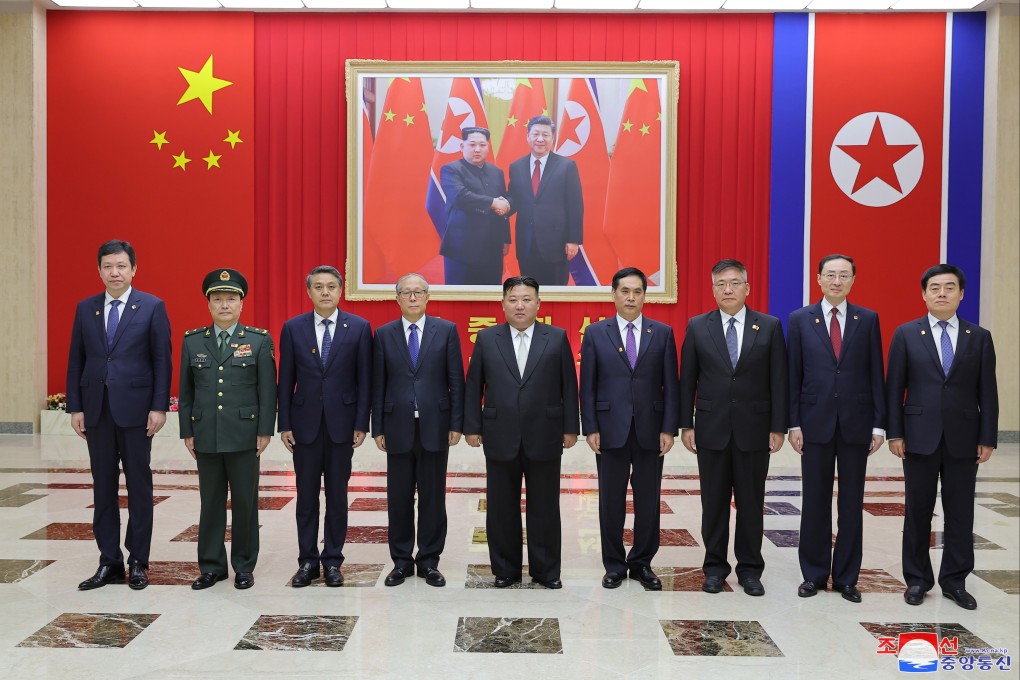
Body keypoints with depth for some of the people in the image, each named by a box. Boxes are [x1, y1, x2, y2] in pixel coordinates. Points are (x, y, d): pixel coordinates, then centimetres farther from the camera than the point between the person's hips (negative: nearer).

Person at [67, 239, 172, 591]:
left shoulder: (153, 307, -1)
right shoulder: (85, 308, 9)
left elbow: (162, 361, -4)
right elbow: (76, 360, 9)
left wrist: (159, 407, -10)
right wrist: (75, 407, 3)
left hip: (135, 408, -3)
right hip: (96, 410, 4)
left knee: (139, 486, 5)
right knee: (103, 487, 9)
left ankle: (138, 562, 15)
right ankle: (109, 562, 18)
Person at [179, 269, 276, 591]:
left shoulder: (260, 340, 0)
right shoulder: (192, 341, 7)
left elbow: (268, 390, -2)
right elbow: (186, 391, 9)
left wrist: (265, 431, -6)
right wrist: (187, 432, 5)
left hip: (244, 437, -2)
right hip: (206, 437, 2)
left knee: (245, 502, 5)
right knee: (210, 502, 10)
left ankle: (244, 567, 18)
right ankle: (211, 566, 21)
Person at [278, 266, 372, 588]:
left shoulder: (359, 327, -1)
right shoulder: (293, 328, 2)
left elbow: (365, 380, -1)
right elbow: (286, 380, 3)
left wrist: (361, 424, -5)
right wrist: (284, 424, -1)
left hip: (341, 423, -1)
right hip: (305, 423, 1)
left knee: (337, 495, 7)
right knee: (306, 496, 8)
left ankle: (332, 561, 19)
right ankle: (307, 561, 20)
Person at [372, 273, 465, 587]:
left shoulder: (446, 330, 2)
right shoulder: (384, 334, 5)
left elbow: (456, 381, 1)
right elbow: (378, 385, 5)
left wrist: (456, 424, -4)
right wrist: (378, 428, 1)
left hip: (434, 426, -1)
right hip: (398, 426, 1)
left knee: (433, 497, 6)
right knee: (398, 498, 8)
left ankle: (429, 561, 19)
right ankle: (401, 561, 21)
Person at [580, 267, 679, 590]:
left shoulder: (663, 333, 4)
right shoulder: (595, 333, 2)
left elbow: (671, 385, 2)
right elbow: (588, 386, 1)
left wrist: (669, 428, -4)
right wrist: (590, 428, -5)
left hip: (650, 430, 1)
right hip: (611, 430, 0)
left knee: (648, 500, 8)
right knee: (611, 500, 7)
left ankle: (642, 563, 23)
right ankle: (614, 564, 21)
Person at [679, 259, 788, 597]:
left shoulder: (770, 326, 1)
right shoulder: (697, 327, 2)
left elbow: (778, 381, 0)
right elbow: (687, 380, 3)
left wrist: (778, 427, -4)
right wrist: (685, 424, -1)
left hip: (754, 429, 0)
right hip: (711, 429, 0)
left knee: (751, 502, 8)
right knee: (714, 502, 8)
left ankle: (749, 568, 22)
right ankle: (715, 566, 21)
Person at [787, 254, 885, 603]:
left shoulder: (868, 319, 3)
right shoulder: (799, 319, 1)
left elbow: (876, 374, 3)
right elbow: (793, 375, 1)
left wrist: (878, 424, -1)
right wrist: (793, 423, -4)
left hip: (855, 423, 1)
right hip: (815, 422, 0)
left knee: (851, 502, 7)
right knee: (815, 501, 7)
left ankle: (846, 577, 19)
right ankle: (814, 574, 20)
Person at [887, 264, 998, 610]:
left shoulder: (980, 337, 5)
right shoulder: (906, 334, 1)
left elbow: (987, 392, 3)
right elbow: (894, 388, 0)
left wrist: (987, 438, -2)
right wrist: (895, 433, -6)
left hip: (963, 439, 1)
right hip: (920, 437, -1)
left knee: (960, 513, 7)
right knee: (918, 512, 7)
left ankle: (954, 581, 20)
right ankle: (917, 579, 19)